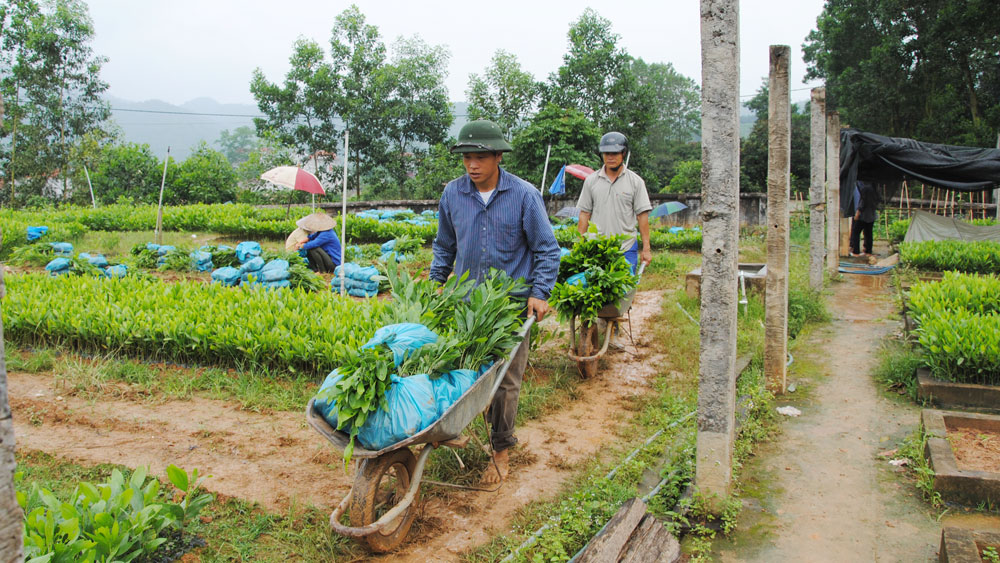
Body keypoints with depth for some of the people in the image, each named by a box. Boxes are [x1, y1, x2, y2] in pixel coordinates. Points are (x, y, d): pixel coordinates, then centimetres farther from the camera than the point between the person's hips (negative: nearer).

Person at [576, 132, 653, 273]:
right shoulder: (591, 181, 8)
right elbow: (584, 214, 9)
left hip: (626, 250, -1)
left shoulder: (636, 181, 3)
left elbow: (642, 215, 1)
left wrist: (646, 249, -3)